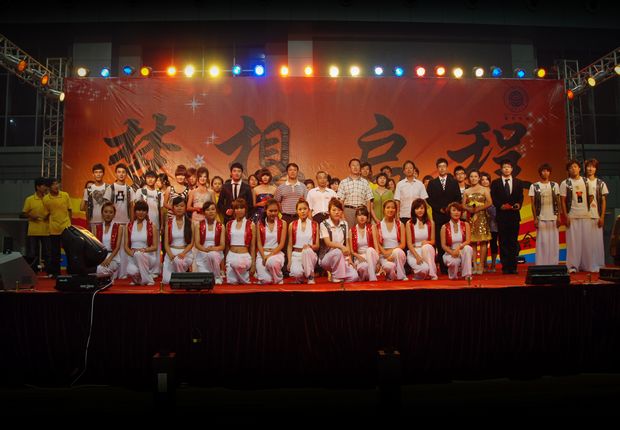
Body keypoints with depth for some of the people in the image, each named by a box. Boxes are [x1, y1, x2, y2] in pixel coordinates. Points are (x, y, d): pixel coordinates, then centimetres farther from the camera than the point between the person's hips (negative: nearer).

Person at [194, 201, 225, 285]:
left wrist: (213, 248, -23)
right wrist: (205, 249, -25)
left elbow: (222, 246, -2)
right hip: (202, 254, 0)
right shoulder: (198, 225, 2)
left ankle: (218, 276, -16)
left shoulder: (221, 226, 3)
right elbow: (197, 244, -5)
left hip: (216, 253, 0)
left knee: (212, 255, -39)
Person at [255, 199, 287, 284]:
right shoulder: (260, 224, 6)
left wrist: (270, 255, -16)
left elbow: (282, 244, -2)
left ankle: (279, 280, -12)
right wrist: (264, 257, -15)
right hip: (262, 253, 0)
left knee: (271, 261, -38)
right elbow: (259, 243, 2)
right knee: (266, 280, -25)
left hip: (277, 252, 0)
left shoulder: (282, 223, 4)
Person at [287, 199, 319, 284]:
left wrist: (309, 246, -19)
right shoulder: (292, 225, 7)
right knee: (296, 273, -33)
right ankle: (301, 278, 6)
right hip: (296, 255, -1)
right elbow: (290, 246, 6)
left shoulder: (315, 225, 6)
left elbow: (317, 246, 4)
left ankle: (310, 277, -16)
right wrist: (289, 261, -5)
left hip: (310, 255, 1)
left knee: (307, 250, -37)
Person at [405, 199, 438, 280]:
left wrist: (427, 242, -16)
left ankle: (432, 274, -29)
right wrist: (417, 256, -19)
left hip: (427, 251, 3)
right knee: (424, 268, -33)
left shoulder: (431, 223, 7)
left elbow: (433, 241, 9)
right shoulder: (409, 224, 0)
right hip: (413, 252, -2)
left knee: (427, 247, -36)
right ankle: (418, 275, 2)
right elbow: (409, 243, -5)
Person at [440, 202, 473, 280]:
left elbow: (468, 241, -6)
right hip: (450, 253, -1)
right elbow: (443, 245, -2)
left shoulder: (465, 225, 4)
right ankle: (453, 275, 1)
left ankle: (467, 274, -25)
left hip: (463, 252, 1)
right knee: (454, 261, -36)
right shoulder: (445, 227, 1)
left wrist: (458, 247, -24)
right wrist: (452, 252, -20)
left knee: (468, 248, -34)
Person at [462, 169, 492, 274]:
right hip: (470, 218, 2)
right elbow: (463, 205, 7)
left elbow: (489, 203, -3)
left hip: (481, 217, -2)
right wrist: (469, 209, -12)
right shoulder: (466, 191, 14)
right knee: (472, 242, -1)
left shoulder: (485, 190, 7)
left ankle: (481, 265, -3)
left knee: (483, 241, -6)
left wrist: (478, 209, -12)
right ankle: (474, 265, 1)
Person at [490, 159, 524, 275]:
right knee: (503, 242, 1)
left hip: (514, 215, 1)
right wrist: (501, 206, -16)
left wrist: (518, 204, -16)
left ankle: (513, 266, 6)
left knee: (514, 241, 1)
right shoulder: (495, 183, 7)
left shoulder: (518, 182, 12)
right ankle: (505, 266, 5)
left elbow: (520, 197, 5)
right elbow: (494, 199, 0)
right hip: (501, 215, -1)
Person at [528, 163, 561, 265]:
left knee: (554, 242, 2)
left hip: (553, 218, 2)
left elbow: (558, 202, 8)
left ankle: (554, 264, 10)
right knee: (542, 242, -2)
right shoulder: (534, 186, 3)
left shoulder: (555, 185, 9)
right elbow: (533, 204, 2)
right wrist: (535, 219, -4)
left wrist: (559, 217, 0)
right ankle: (541, 265, 3)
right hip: (541, 218, -2)